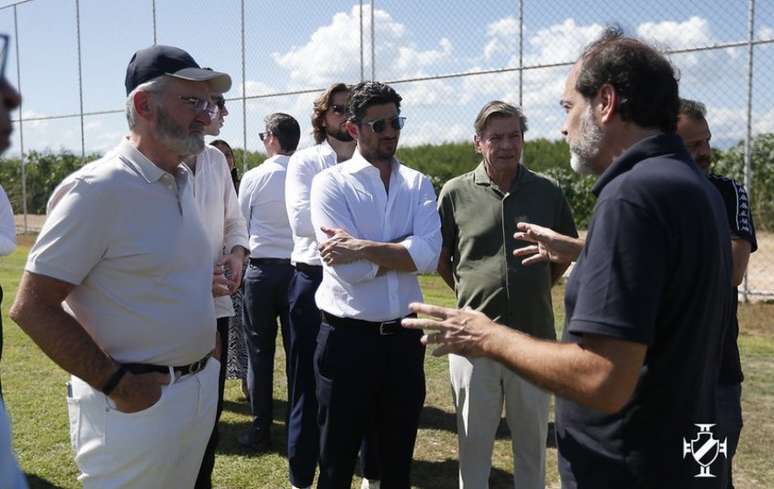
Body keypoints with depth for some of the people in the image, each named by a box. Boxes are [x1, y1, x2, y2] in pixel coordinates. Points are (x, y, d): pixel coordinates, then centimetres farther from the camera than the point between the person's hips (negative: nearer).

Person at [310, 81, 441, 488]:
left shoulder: (418, 184, 4)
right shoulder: (331, 183, -7)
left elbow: (430, 255, -13)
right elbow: (349, 270, -18)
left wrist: (363, 247, -19)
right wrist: (405, 251, -9)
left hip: (404, 336, 4)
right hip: (347, 336, -3)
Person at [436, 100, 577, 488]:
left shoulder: (547, 192, 0)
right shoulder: (455, 192, -4)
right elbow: (441, 257, 8)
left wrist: (534, 292, 10)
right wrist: (470, 295, 5)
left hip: (534, 337, 1)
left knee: (532, 441, 18)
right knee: (474, 442, 15)